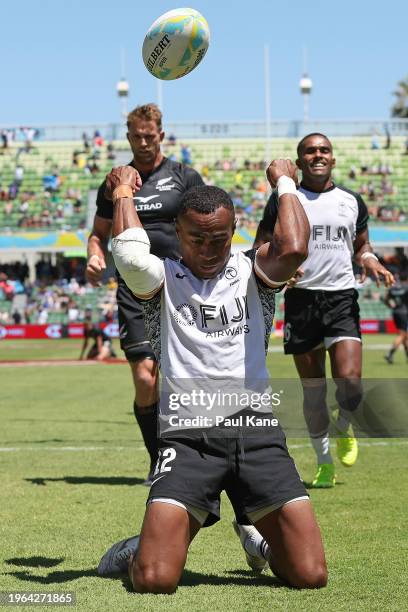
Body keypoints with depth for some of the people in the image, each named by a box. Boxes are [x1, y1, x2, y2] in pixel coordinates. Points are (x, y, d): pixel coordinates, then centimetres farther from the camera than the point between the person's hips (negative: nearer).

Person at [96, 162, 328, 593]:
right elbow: (130, 255, -16)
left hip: (256, 432, 2)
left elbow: (294, 248, -11)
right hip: (188, 437, -2)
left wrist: (284, 182, 5)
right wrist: (123, 193, 2)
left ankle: (265, 544, 28)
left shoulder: (252, 273, 12)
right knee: (155, 580, -18)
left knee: (310, 574, -8)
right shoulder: (162, 279, 8)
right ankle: (140, 551, 20)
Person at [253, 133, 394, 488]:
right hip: (301, 298, -1)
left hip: (342, 298, 1)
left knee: (349, 379, -15)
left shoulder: (352, 202, 12)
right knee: (313, 386, 4)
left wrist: (370, 261, -1)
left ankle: (344, 427, 19)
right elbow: (261, 248, 7)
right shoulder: (283, 200, 5)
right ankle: (324, 462, 19)